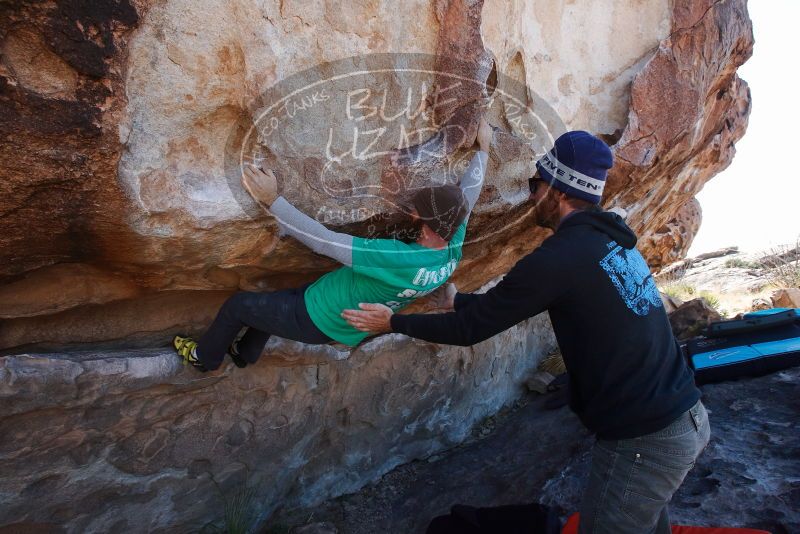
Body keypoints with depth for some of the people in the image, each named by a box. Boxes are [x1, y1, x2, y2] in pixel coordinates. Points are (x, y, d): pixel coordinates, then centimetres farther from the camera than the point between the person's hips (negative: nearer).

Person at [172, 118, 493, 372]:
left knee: (236, 305, 12)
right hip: (348, 326, 8)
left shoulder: (401, 259, -40)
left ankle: (205, 358, 39)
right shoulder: (453, 251, -16)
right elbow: (469, 192, 0)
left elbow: (323, 242, -38)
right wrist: (483, 148, 12)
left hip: (318, 321, -8)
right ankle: (245, 353, 53)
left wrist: (273, 200, -30)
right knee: (276, 299, 31)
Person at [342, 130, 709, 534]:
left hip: (643, 442, -9)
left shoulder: (560, 257, -22)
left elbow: (471, 328, -14)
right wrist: (455, 298, 22)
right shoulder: (610, 240, 7)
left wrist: (393, 322, -1)